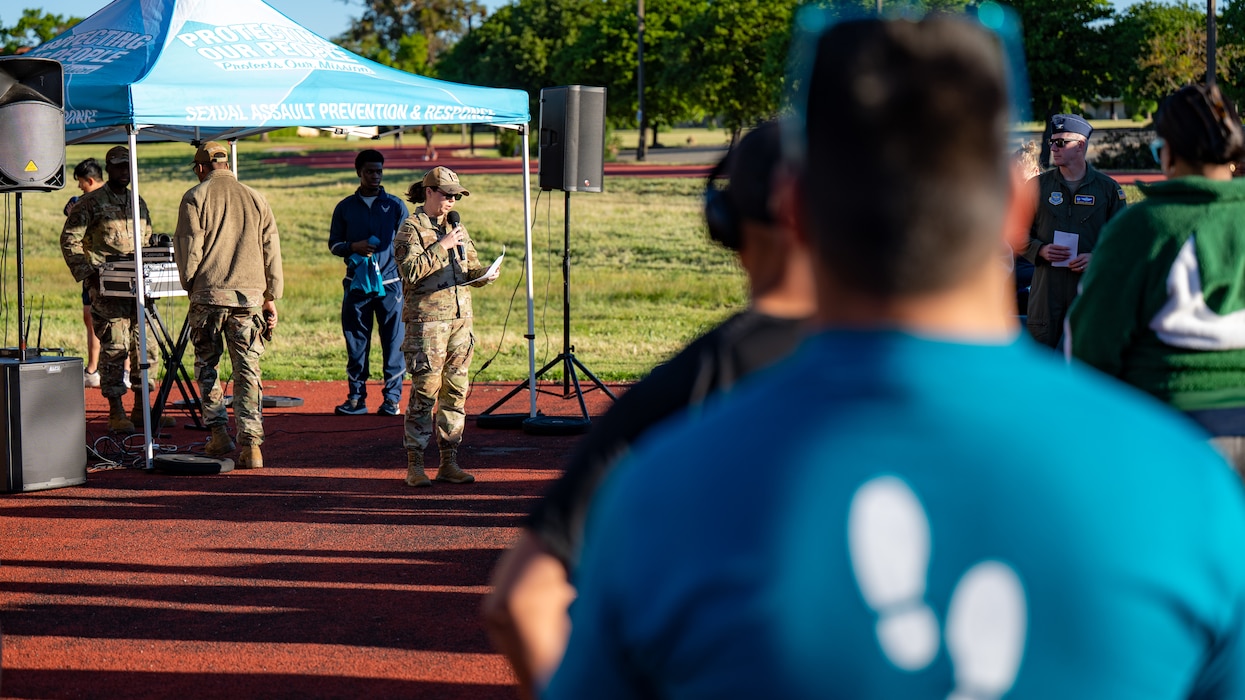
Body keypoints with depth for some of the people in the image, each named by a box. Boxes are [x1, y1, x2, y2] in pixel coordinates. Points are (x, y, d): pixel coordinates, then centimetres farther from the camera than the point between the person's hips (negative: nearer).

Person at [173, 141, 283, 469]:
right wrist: (271, 298, 15)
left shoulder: (194, 198, 1)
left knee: (206, 364, 15)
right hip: (250, 295, 2)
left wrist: (190, 286, 11)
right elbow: (271, 251, 10)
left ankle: (219, 433, 10)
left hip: (208, 295, -2)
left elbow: (188, 249, -4)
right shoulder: (255, 199, 10)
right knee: (248, 370, 2)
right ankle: (250, 442, -8)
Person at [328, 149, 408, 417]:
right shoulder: (345, 208, 9)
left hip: (390, 284, -1)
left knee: (394, 343, -2)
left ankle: (392, 397, 3)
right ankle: (356, 397, 9)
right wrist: (354, 247, -10)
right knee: (356, 343, 3)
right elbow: (333, 244, 11)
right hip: (356, 284, 1)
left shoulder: (396, 206, 7)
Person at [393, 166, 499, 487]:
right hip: (427, 319, -6)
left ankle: (449, 462, 12)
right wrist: (442, 246, -16)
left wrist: (486, 275, -3)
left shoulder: (456, 228, 17)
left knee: (456, 391, 6)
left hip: (460, 318, 7)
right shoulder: (411, 228, -3)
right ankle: (415, 465, -1)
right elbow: (411, 271, -16)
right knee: (425, 392, -7)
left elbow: (472, 270, 19)